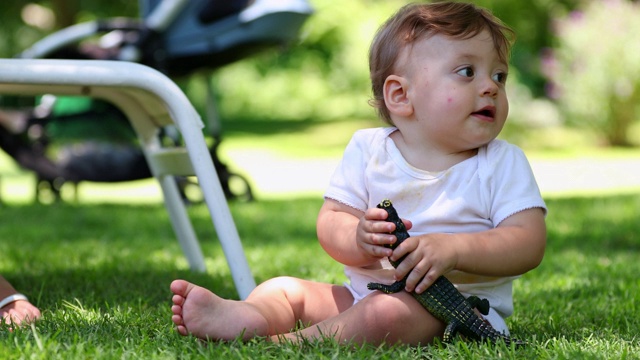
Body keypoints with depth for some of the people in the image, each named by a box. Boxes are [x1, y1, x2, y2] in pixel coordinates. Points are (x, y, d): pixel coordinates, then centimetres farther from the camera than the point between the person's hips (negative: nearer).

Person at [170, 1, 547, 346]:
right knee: (286, 288, -6)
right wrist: (357, 238, -26)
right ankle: (248, 317, -38)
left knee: (388, 311, -34)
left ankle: (283, 343, -40)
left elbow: (529, 244, -10)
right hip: (362, 292, 5)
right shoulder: (368, 150, 5)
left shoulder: (504, 164, 0)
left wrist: (453, 248, -26)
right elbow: (330, 223, 0)